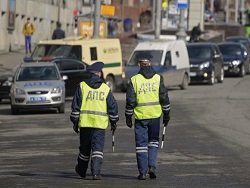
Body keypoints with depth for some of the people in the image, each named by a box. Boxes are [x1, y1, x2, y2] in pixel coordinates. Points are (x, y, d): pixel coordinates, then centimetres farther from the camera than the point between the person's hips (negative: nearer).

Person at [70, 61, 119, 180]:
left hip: (85, 122, 1)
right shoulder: (105, 88, 4)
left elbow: (76, 105, 1)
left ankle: (81, 170, 30)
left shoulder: (82, 86, 2)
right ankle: (96, 172, -13)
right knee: (97, 148, -1)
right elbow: (112, 106, 7)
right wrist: (113, 122, 18)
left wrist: (75, 121, 6)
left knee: (85, 147, 14)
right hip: (100, 124, -1)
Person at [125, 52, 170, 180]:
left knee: (141, 144, 5)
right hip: (155, 116, 2)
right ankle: (152, 166, 0)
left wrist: (128, 117, 5)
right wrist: (166, 115, 10)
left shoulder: (134, 80, -4)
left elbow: (130, 101, -4)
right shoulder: (158, 78, 0)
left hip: (140, 117, -2)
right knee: (153, 142, 17)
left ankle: (142, 172, 3)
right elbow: (164, 98, 1)